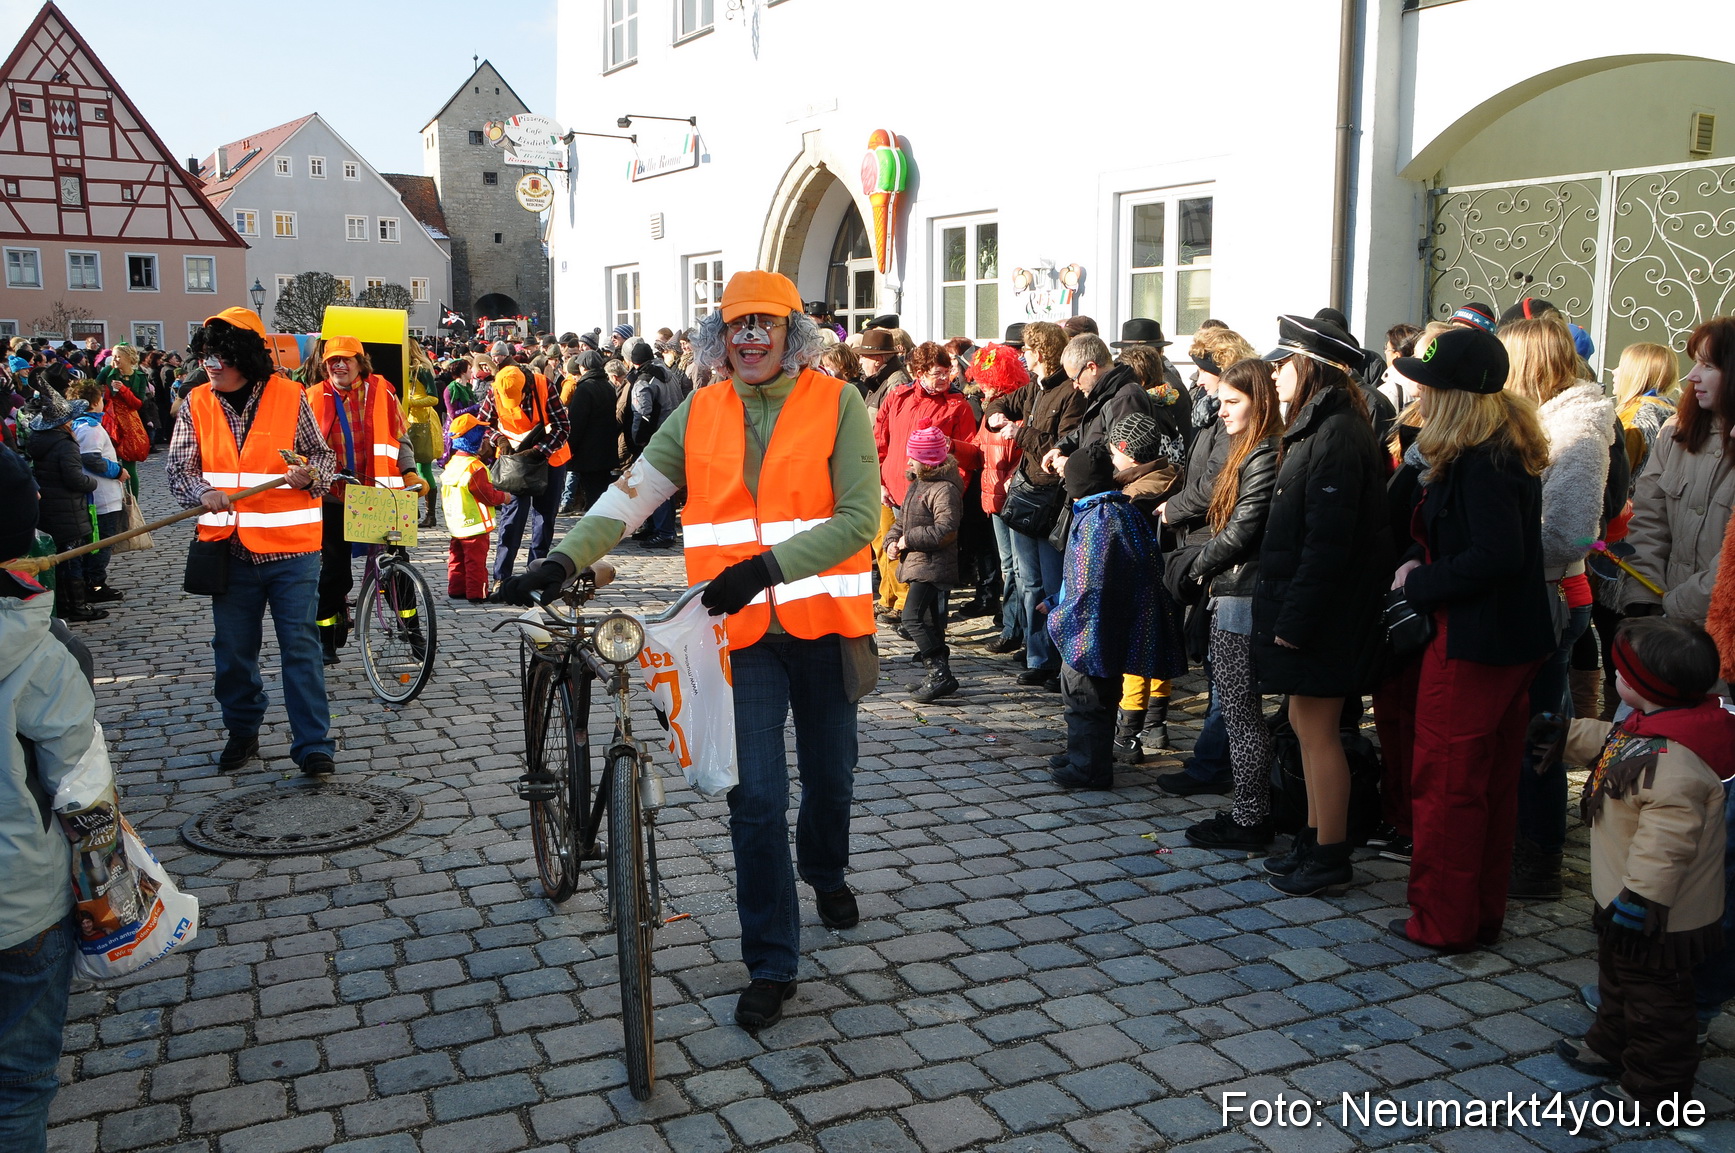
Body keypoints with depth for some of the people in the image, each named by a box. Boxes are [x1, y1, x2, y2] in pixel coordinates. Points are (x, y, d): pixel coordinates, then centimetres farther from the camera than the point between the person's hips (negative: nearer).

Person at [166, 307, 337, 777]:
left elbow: (324, 456, 4)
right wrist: (203, 493, -22)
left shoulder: (289, 396, -3)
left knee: (301, 645, -2)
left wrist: (310, 474, -19)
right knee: (232, 649, 13)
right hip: (230, 548, 3)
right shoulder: (197, 403, 3)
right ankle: (242, 732, 31)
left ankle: (313, 744, 3)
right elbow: (179, 468, 0)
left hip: (290, 546, -3)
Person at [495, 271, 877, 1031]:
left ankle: (826, 872, 50)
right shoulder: (699, 414, 4)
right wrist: (564, 559, -16)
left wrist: (768, 566, -25)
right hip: (739, 629, 1)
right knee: (756, 796, -1)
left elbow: (858, 517, -14)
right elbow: (631, 493, -1)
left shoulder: (837, 404, -5)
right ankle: (771, 964, 11)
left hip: (823, 625, -1)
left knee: (831, 775, 17)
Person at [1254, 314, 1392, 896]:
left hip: (1323, 617, -10)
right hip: (1302, 611, 10)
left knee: (1316, 730, -1)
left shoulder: (1337, 438, -18)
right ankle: (1314, 838, 27)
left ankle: (1330, 854, 10)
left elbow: (1328, 542, -24)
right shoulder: (1316, 429, 14)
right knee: (1307, 724, 16)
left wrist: (1295, 620, -22)